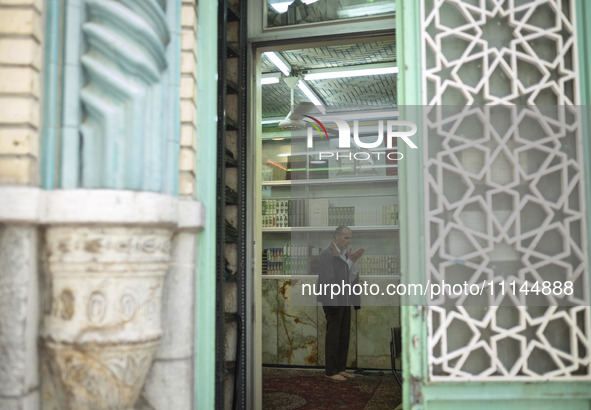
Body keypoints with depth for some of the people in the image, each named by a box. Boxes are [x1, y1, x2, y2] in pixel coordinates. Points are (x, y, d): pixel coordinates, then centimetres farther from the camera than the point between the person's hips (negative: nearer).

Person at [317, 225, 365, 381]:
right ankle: (331, 371, 10)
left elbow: (354, 278, 8)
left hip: (345, 301, 8)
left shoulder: (346, 254, 11)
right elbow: (327, 281, -17)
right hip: (333, 302, -8)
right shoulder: (327, 255, -13)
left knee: (344, 336, 12)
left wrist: (353, 261, -3)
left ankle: (341, 368, 23)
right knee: (333, 337, 0)